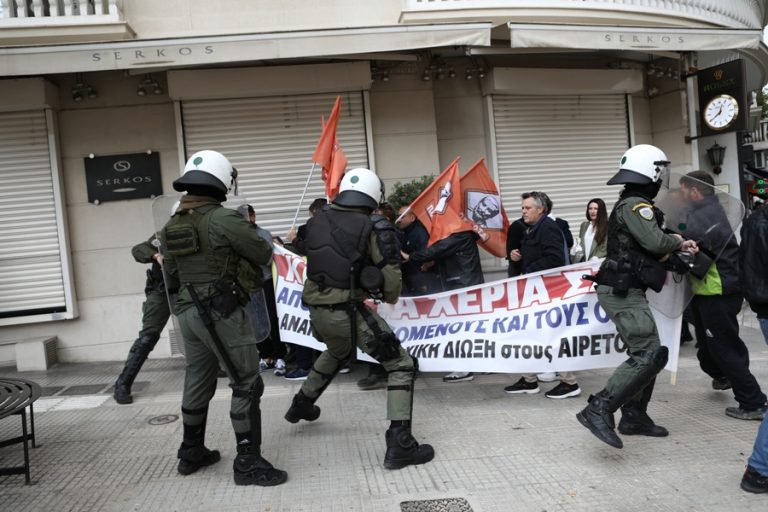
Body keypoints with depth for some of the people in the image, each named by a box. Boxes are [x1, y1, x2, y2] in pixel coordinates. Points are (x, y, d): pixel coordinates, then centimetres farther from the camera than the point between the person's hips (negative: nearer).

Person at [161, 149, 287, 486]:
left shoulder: (171, 227, 9)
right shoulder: (224, 219, -14)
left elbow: (171, 279, 17)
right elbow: (263, 255, -7)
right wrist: (241, 242, 11)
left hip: (188, 313, 8)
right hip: (221, 314, -8)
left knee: (197, 383, 20)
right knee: (247, 385, -1)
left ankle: (191, 453, 34)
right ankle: (248, 463, 3)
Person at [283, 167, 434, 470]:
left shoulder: (317, 220, 4)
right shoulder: (370, 228, -10)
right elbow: (389, 271, -8)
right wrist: (391, 297, 12)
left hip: (317, 310, 7)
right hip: (349, 311, -6)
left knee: (337, 352, 38)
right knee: (402, 366, 4)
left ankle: (302, 404, 53)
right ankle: (400, 446, -5)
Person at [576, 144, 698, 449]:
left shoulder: (628, 203, 20)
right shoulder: (635, 204, -12)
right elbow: (655, 241, -23)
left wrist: (678, 248, 11)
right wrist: (677, 241, -2)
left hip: (625, 291, 11)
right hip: (623, 292, -11)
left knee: (645, 352, 14)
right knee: (649, 355, -16)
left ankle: (634, 416, 19)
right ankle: (598, 411, -21)